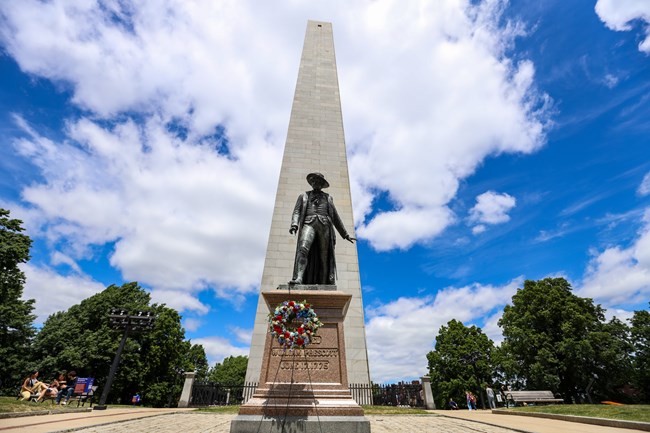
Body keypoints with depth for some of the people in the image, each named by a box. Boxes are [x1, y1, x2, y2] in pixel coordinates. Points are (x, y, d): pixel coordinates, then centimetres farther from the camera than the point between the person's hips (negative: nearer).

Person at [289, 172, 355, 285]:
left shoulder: (328, 197, 27)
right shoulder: (304, 196, 25)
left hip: (324, 225, 1)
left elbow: (335, 217, 26)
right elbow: (297, 211, 11)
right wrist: (294, 224, -12)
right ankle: (298, 279, -36)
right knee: (303, 249, -26)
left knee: (324, 256, -8)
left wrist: (345, 234, 22)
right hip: (309, 224, -1)